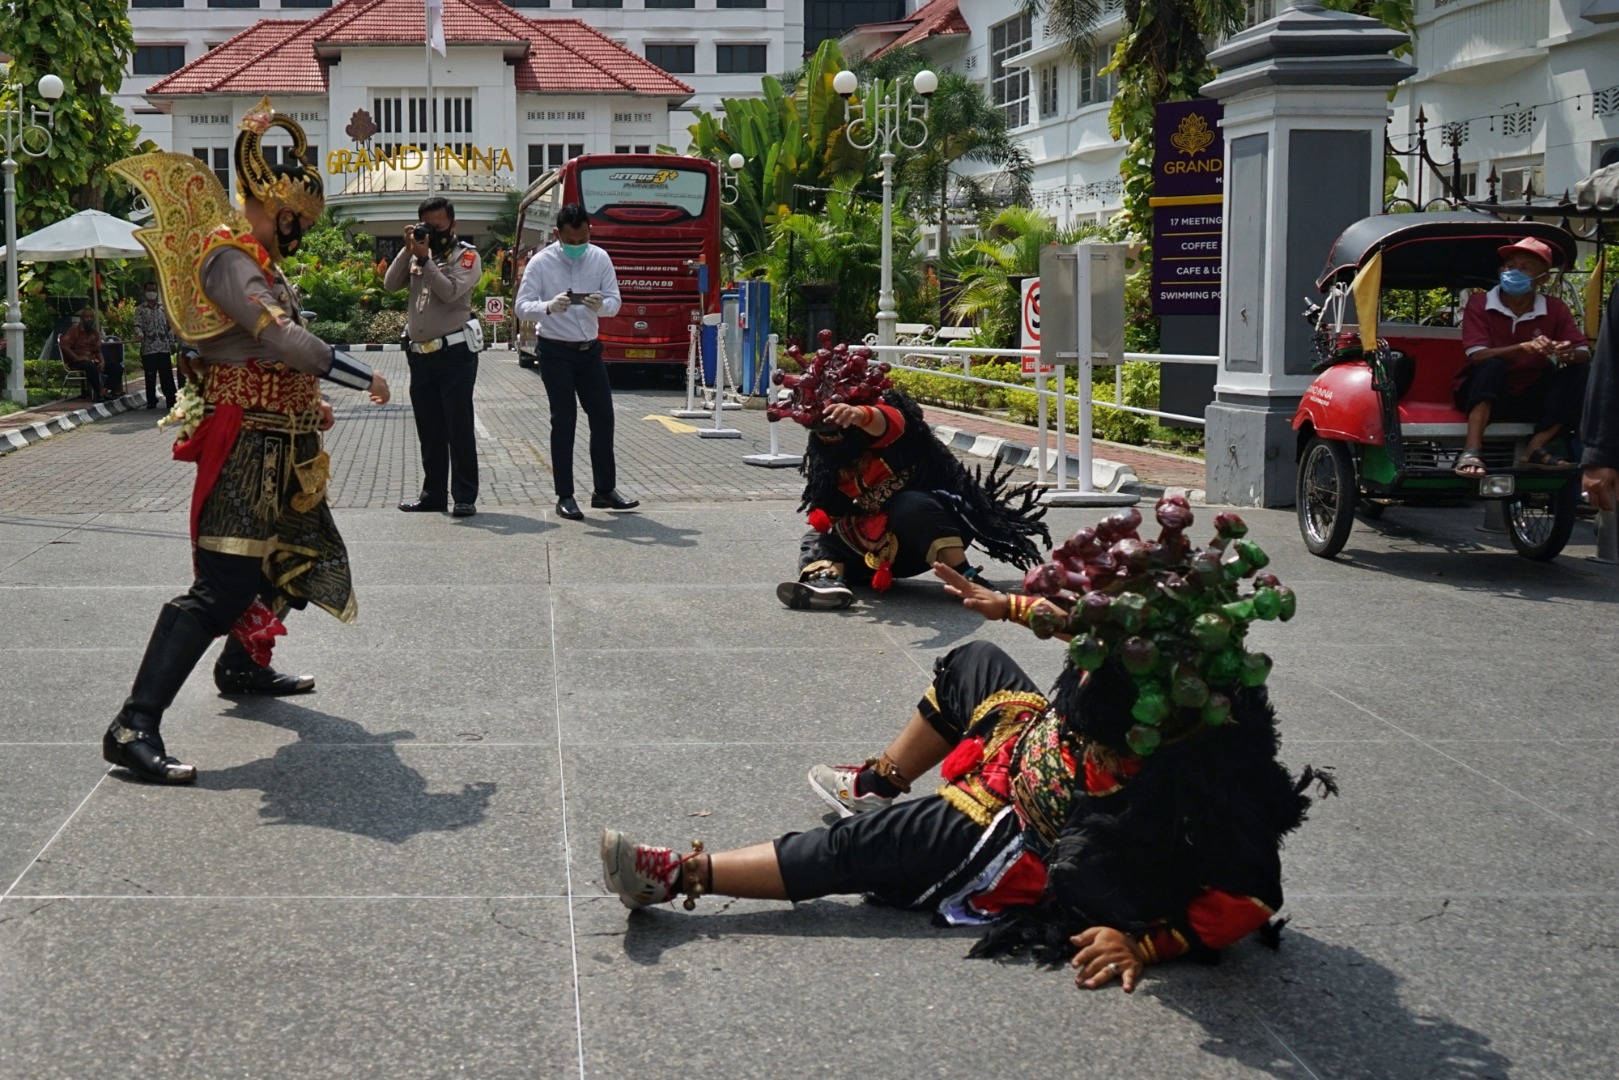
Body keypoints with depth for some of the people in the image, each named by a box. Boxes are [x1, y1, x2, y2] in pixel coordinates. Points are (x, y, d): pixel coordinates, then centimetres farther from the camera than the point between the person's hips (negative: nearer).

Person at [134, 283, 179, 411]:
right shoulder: (140, 309, 8)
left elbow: (170, 326, 10)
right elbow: (138, 325, -2)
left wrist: (172, 343, 4)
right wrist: (139, 334, -24)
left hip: (164, 348, 1)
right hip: (148, 349, 0)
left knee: (167, 376, -1)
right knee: (150, 377, 2)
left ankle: (171, 401, 3)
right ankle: (151, 402, 10)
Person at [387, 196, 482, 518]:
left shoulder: (466, 255, -3)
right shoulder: (417, 253, 13)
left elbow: (451, 291, -18)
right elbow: (390, 284, 3)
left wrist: (424, 259, -17)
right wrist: (408, 250, -5)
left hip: (455, 353, -6)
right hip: (421, 355, 6)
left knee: (459, 427, -4)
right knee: (429, 429, 12)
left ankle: (464, 497, -2)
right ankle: (433, 493, 20)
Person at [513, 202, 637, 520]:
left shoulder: (600, 259, -1)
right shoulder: (541, 263, -10)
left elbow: (615, 301, -3)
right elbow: (522, 306, -15)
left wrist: (601, 305, -28)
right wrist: (549, 307, -35)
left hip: (589, 349, 4)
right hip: (555, 351, -4)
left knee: (603, 417, 5)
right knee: (563, 421, -3)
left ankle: (605, 490, 16)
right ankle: (565, 496, 3)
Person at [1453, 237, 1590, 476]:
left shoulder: (1555, 309, 0)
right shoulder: (1479, 304, -9)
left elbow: (1585, 353, -4)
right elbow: (1477, 355, -21)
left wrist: (1568, 354, -30)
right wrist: (1524, 347, -38)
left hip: (1529, 398, 4)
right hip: (1482, 395, -4)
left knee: (1576, 374, -16)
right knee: (1492, 367, -34)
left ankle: (1535, 448, -25)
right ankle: (1471, 451, -47)